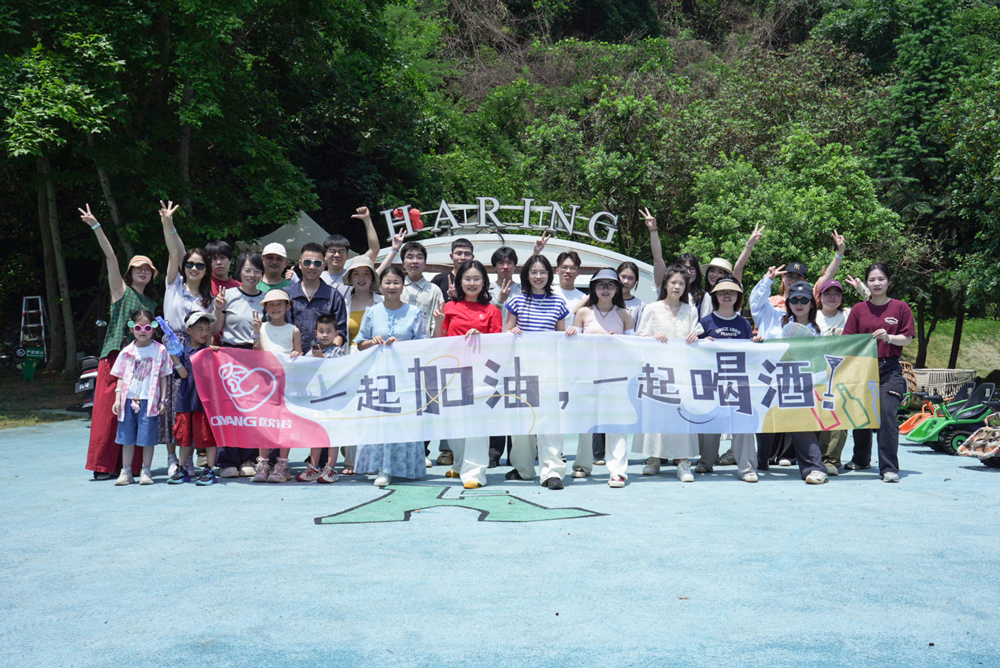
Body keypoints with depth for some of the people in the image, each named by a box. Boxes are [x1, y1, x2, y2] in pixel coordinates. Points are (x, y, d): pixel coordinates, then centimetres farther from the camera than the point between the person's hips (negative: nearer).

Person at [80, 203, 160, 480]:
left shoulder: (151, 302, 19)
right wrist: (96, 227, -13)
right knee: (109, 409, -6)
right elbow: (110, 257, -4)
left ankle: (131, 465, 6)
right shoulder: (121, 290, 6)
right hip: (116, 354, -4)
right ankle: (103, 465, -2)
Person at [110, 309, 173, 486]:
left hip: (149, 400, -2)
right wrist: (117, 399, 3)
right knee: (127, 437, 7)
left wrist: (163, 400, -1)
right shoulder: (127, 352, 9)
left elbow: (163, 377, 4)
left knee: (148, 438, -1)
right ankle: (126, 472, 16)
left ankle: (145, 471, 11)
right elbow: (120, 377, 11)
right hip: (129, 399, 3)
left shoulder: (160, 350, 2)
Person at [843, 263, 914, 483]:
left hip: (890, 369, -3)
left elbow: (907, 339, 0)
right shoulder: (858, 309, 7)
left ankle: (889, 468, -9)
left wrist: (888, 337, -17)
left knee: (887, 414, -14)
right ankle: (861, 459, 32)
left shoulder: (900, 307, 3)